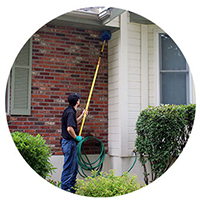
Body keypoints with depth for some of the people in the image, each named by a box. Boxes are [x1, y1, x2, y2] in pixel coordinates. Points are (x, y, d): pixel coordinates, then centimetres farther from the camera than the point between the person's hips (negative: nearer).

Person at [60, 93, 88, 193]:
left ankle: (72, 187, 27)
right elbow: (69, 128, -30)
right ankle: (65, 188, 5)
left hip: (70, 143, 10)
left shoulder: (68, 110, 13)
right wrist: (76, 137, -16)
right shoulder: (71, 112, -18)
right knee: (69, 168, -3)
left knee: (74, 168, 18)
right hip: (70, 143, -10)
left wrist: (82, 115, 27)